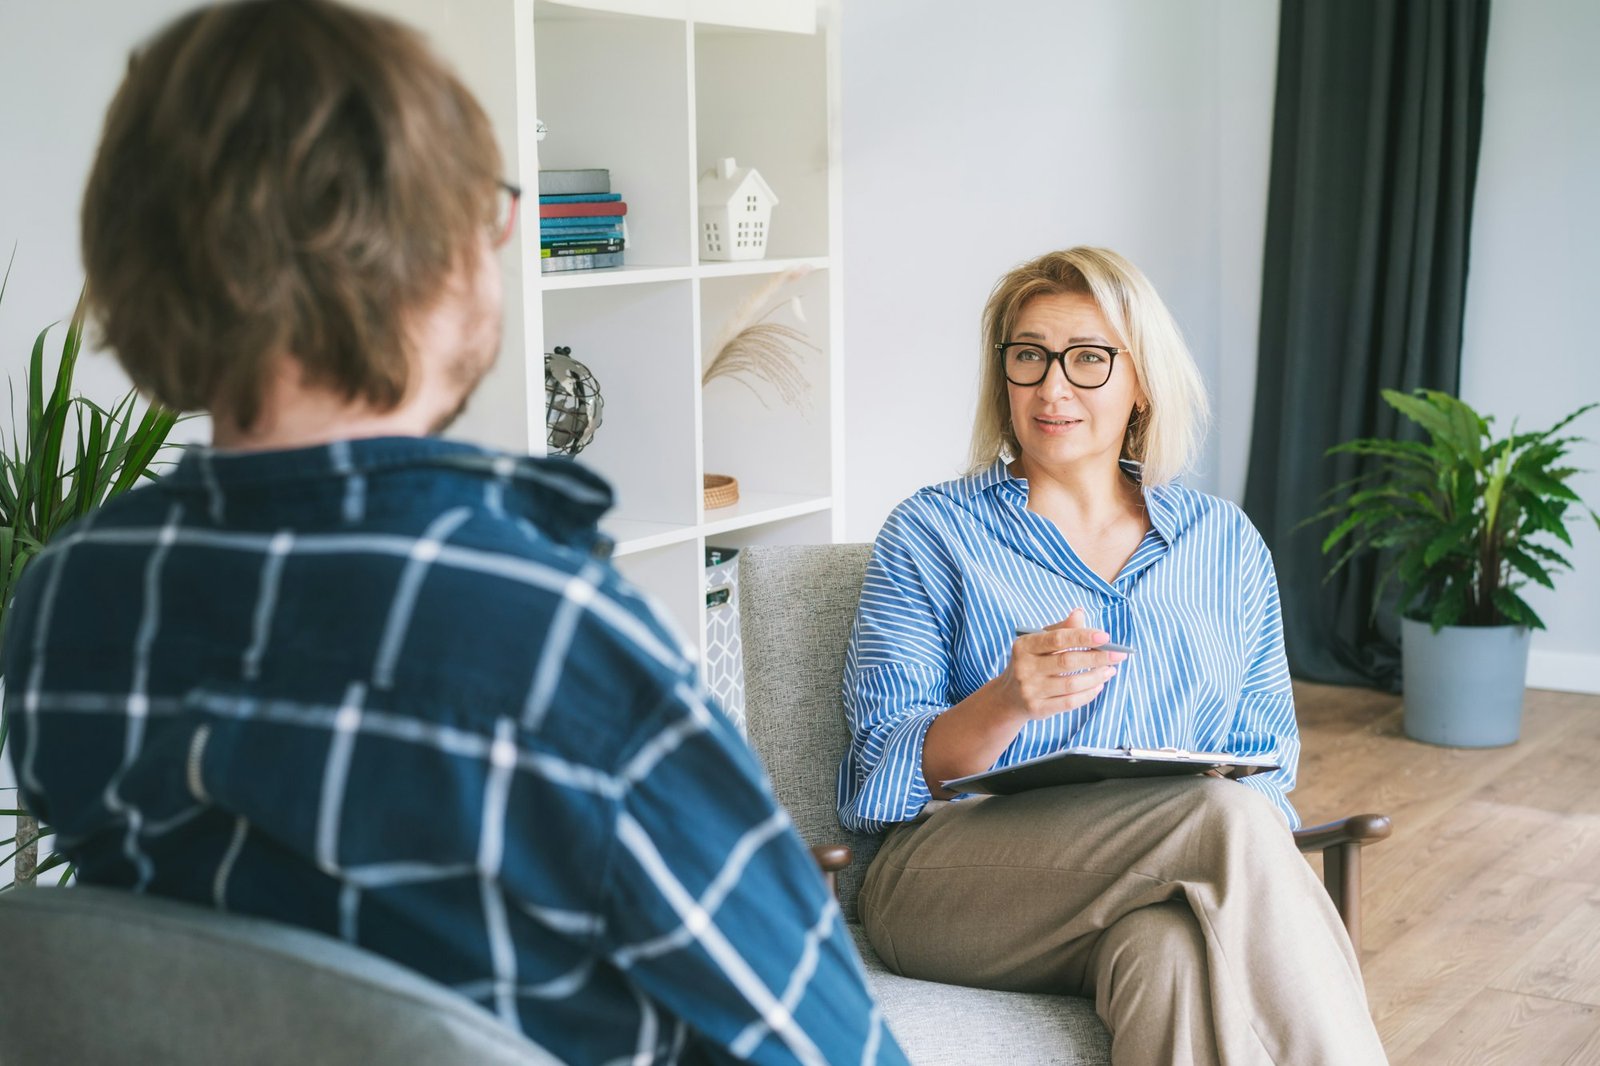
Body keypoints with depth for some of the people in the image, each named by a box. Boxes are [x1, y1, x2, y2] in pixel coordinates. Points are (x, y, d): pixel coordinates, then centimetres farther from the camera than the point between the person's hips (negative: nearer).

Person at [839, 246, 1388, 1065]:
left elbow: (1264, 755, 16)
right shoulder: (933, 532, 9)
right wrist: (1007, 704, -20)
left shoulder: (1225, 543, 18)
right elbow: (884, 772, 1)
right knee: (1227, 817, -32)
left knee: (1174, 949, -38)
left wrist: (1243, 833, -9)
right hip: (962, 883, -2)